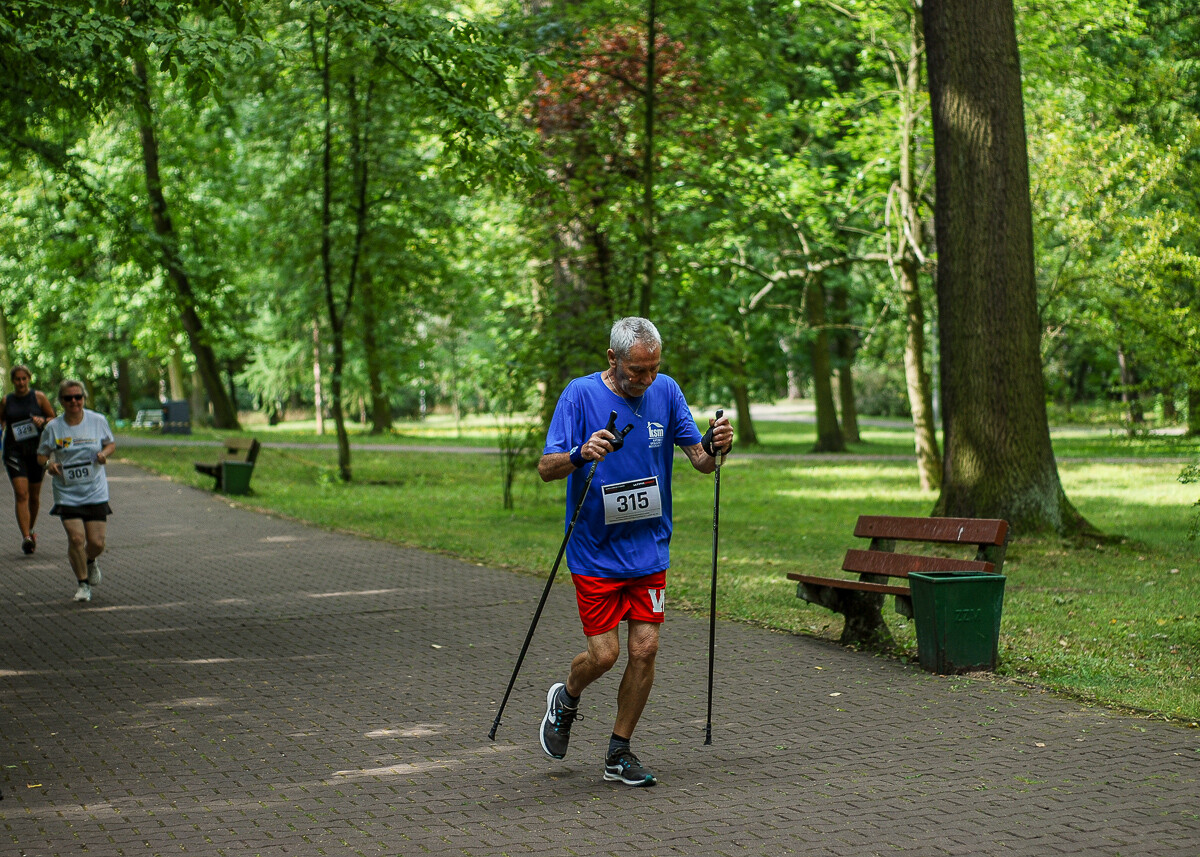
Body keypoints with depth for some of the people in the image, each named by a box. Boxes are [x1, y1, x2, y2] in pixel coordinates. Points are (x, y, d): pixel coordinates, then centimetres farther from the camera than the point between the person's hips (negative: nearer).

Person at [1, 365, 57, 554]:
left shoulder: (39, 397, 4)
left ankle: (30, 530, 32)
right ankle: (26, 537, -20)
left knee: (34, 496, 9)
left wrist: (43, 420, -13)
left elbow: (53, 419, 8)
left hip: (36, 449, 0)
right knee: (21, 494, -14)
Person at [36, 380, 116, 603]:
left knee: (96, 542, -2)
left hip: (96, 492, 1)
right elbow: (42, 454, 7)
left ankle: (90, 563, 36)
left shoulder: (98, 421, -1)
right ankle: (82, 583, 8)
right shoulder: (53, 427, -3)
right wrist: (49, 464, -15)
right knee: (76, 538, -14)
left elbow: (111, 443, 13)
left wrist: (104, 454, -10)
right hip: (67, 493, -1)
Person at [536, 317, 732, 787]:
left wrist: (715, 447, -20)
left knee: (645, 649, 0)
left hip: (649, 549, 3)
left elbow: (700, 459, 3)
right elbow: (546, 467, -15)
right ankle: (565, 699, 29)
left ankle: (619, 754, 14)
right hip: (595, 550, -3)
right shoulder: (580, 394, -11)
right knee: (604, 654, -4)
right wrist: (580, 455, -36)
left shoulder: (666, 391, 0)